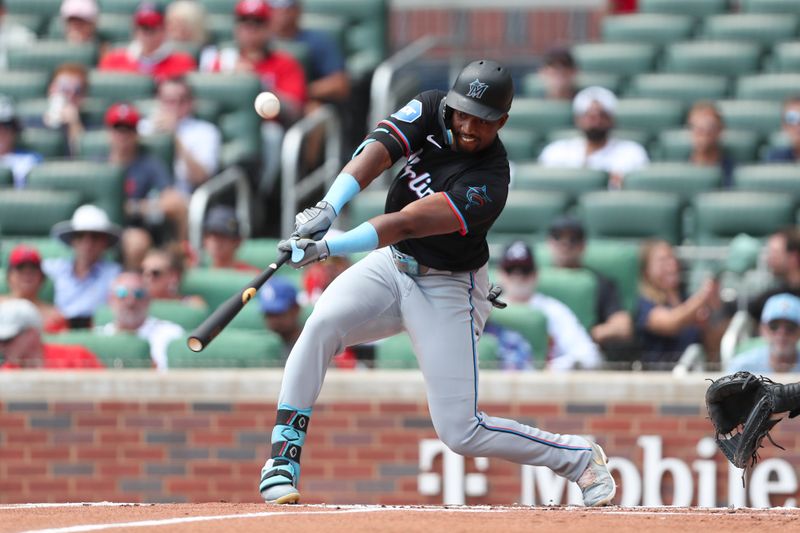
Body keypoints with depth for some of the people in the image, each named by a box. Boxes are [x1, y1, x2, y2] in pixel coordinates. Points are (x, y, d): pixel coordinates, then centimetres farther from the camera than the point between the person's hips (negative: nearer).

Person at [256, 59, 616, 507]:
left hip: (448, 292, -5)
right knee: (322, 324, -24)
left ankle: (580, 458, 14)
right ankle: (283, 463, -18)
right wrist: (329, 207, -43)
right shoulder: (432, 111, -11)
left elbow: (407, 224, -37)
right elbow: (377, 151, -25)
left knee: (461, 431, -8)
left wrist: (329, 247, -45)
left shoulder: (488, 185, -28)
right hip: (391, 265, 5)